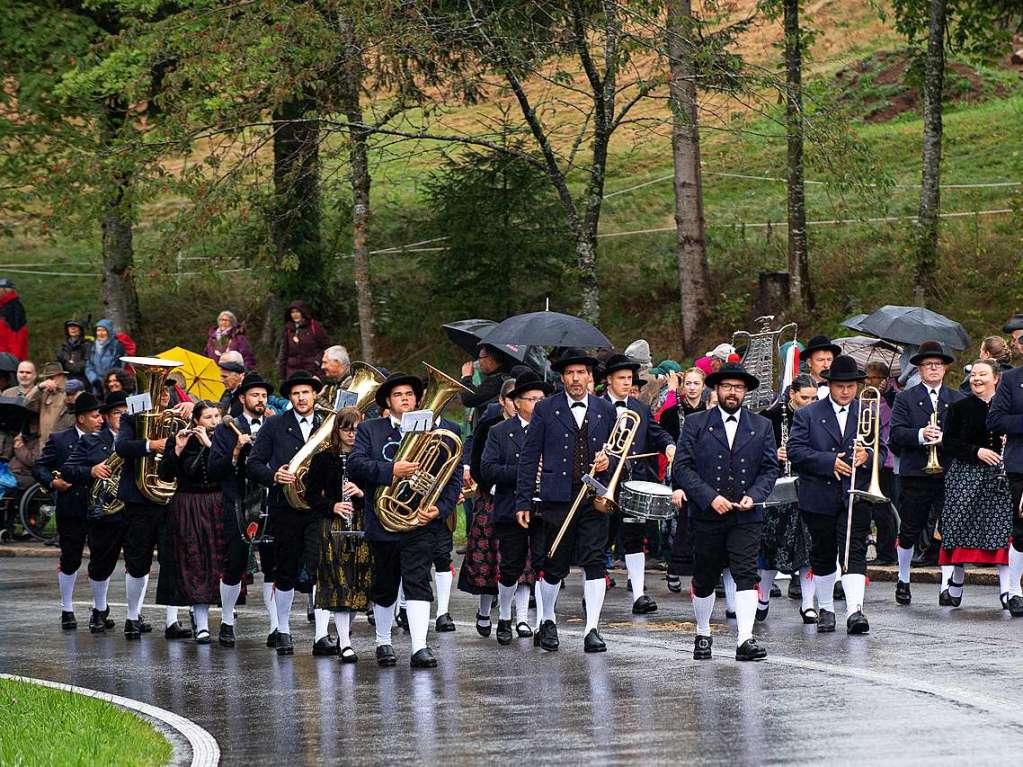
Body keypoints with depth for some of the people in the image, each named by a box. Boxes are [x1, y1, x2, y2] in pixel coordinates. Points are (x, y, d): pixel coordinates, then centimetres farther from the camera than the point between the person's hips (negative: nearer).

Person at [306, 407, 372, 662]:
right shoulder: (323, 459, 2)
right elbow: (312, 495, 5)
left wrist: (362, 494, -12)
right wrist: (332, 507, -11)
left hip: (363, 526, 2)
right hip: (333, 526, -2)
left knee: (358, 583, 4)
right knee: (339, 582, -9)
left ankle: (346, 632, 23)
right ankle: (345, 644, -12)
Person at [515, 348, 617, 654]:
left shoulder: (606, 410, 11)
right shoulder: (546, 409, 4)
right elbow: (530, 457, 3)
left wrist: (608, 461, -4)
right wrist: (523, 501, -2)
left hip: (594, 499, 1)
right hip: (557, 499, -1)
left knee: (595, 562, -8)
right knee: (554, 565, 5)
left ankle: (592, 629, -5)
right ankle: (547, 622, 26)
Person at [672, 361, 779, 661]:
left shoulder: (762, 427, 10)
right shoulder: (696, 424, 3)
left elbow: (770, 468, 8)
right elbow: (681, 467, -4)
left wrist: (753, 496, -10)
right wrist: (710, 497, -14)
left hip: (747, 515, 0)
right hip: (706, 514, 0)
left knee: (746, 574, -13)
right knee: (704, 580, 9)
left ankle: (745, 639, -18)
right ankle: (703, 635, 27)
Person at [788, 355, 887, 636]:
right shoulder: (807, 415, 3)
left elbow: (883, 451, 7)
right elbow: (795, 450, -7)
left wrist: (867, 456, -16)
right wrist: (830, 462, -17)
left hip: (856, 497, 0)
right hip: (819, 498, 0)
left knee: (854, 553, -12)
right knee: (823, 556, 10)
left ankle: (855, 610, -22)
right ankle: (825, 609, 25)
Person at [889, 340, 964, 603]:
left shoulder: (957, 400, 13)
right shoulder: (906, 398, 6)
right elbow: (896, 433, -6)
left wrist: (945, 438, -16)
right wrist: (920, 435, -23)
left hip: (947, 472, 1)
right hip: (914, 474, -1)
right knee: (909, 531, 8)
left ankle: (948, 584, -5)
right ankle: (903, 580, 26)